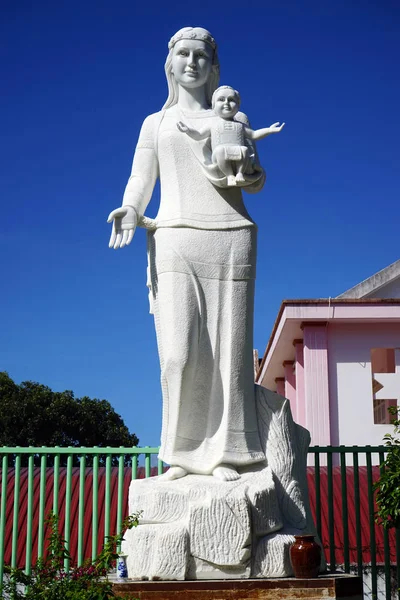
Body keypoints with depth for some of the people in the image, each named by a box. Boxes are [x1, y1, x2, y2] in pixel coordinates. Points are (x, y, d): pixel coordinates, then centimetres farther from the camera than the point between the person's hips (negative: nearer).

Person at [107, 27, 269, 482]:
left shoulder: (233, 119, 20)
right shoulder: (156, 123, 20)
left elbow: (257, 179, 15)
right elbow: (141, 180, 10)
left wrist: (245, 174, -8)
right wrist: (130, 210, -12)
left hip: (229, 236, 0)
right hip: (173, 237, 0)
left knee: (227, 349, -5)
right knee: (180, 351, -10)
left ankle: (224, 454, 0)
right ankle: (183, 454, -2)